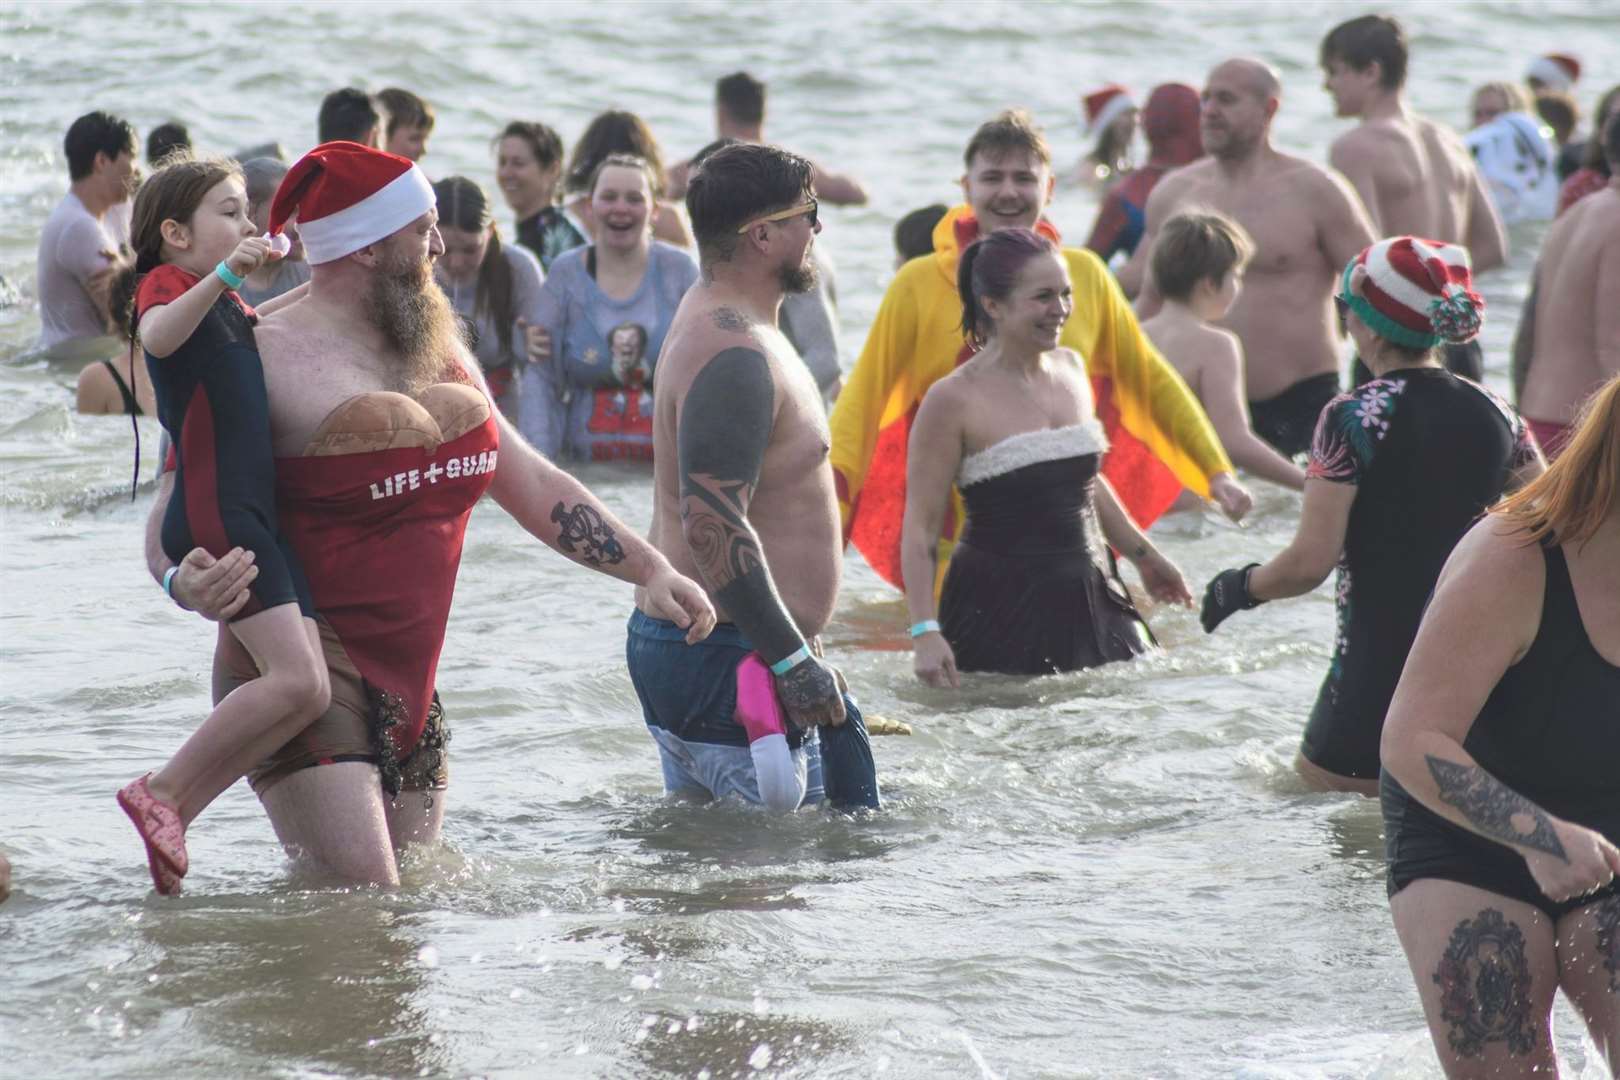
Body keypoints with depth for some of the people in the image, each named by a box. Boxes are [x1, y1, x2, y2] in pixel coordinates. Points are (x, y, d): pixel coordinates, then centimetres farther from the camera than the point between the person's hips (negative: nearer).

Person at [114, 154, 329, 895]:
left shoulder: (232, 304, 24)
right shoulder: (168, 282, -3)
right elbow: (159, 336, -28)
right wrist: (222, 275, -41)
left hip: (259, 514, 10)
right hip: (213, 511, -9)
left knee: (307, 685, 1)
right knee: (298, 682, -19)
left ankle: (179, 810, 4)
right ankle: (163, 792, -8)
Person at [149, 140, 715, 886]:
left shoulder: (441, 354, 13)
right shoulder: (270, 362, -11)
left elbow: (531, 482, 21)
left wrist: (648, 569, 14)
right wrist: (185, 582, -36)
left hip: (408, 686, 8)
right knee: (362, 904, -22)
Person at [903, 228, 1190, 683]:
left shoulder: (1070, 369, 9)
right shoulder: (955, 400, -12)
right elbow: (921, 527, -12)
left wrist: (1143, 555, 31)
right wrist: (925, 632, -20)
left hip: (1090, 597, 6)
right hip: (999, 609, -6)